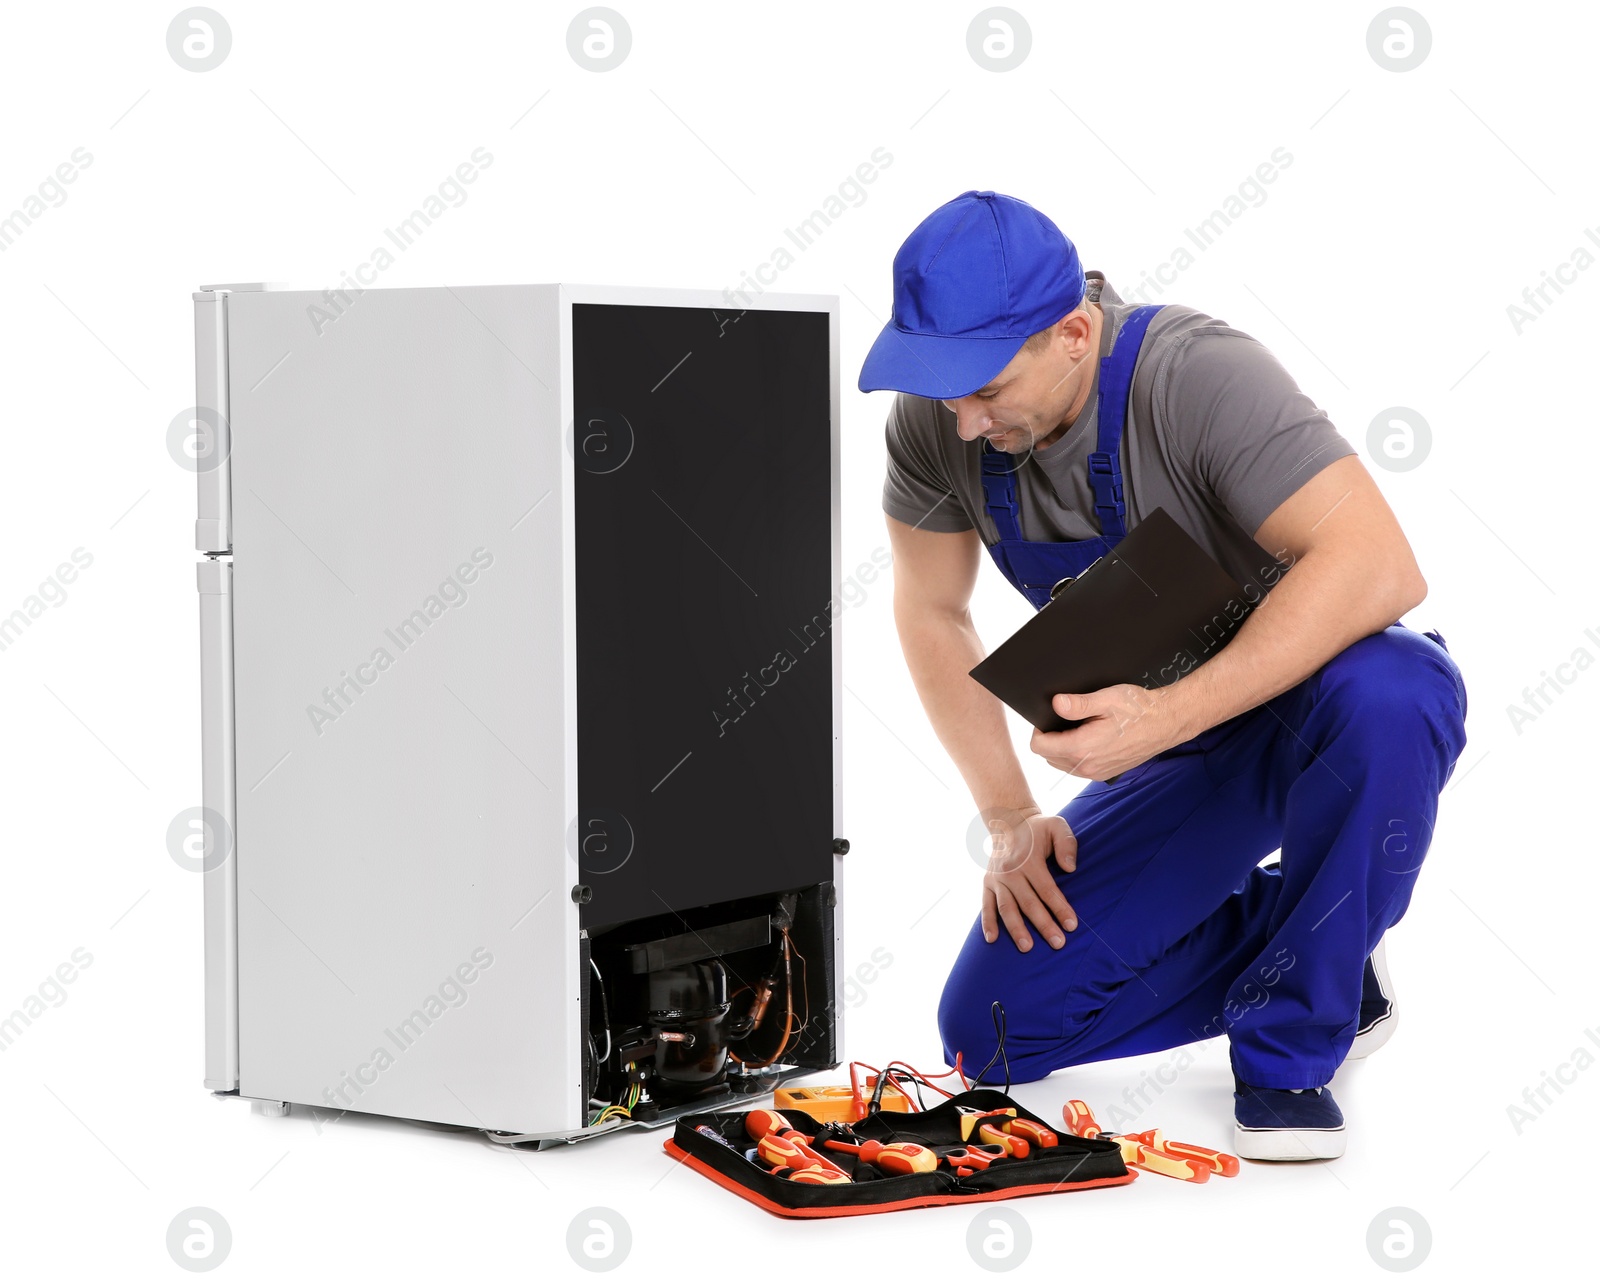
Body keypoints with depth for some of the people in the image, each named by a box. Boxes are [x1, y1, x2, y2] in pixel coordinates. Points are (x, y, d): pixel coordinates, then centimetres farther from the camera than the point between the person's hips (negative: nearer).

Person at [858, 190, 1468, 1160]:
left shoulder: (1199, 378, -30)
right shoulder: (939, 419, -13)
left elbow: (1380, 567, -39)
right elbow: (932, 615, 2)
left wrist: (1169, 716, -44)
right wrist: (1010, 815, -7)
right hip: (1173, 747, 5)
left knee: (1386, 696, -43)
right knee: (988, 1032, -7)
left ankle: (1290, 1045, -21)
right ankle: (1297, 940, 11)